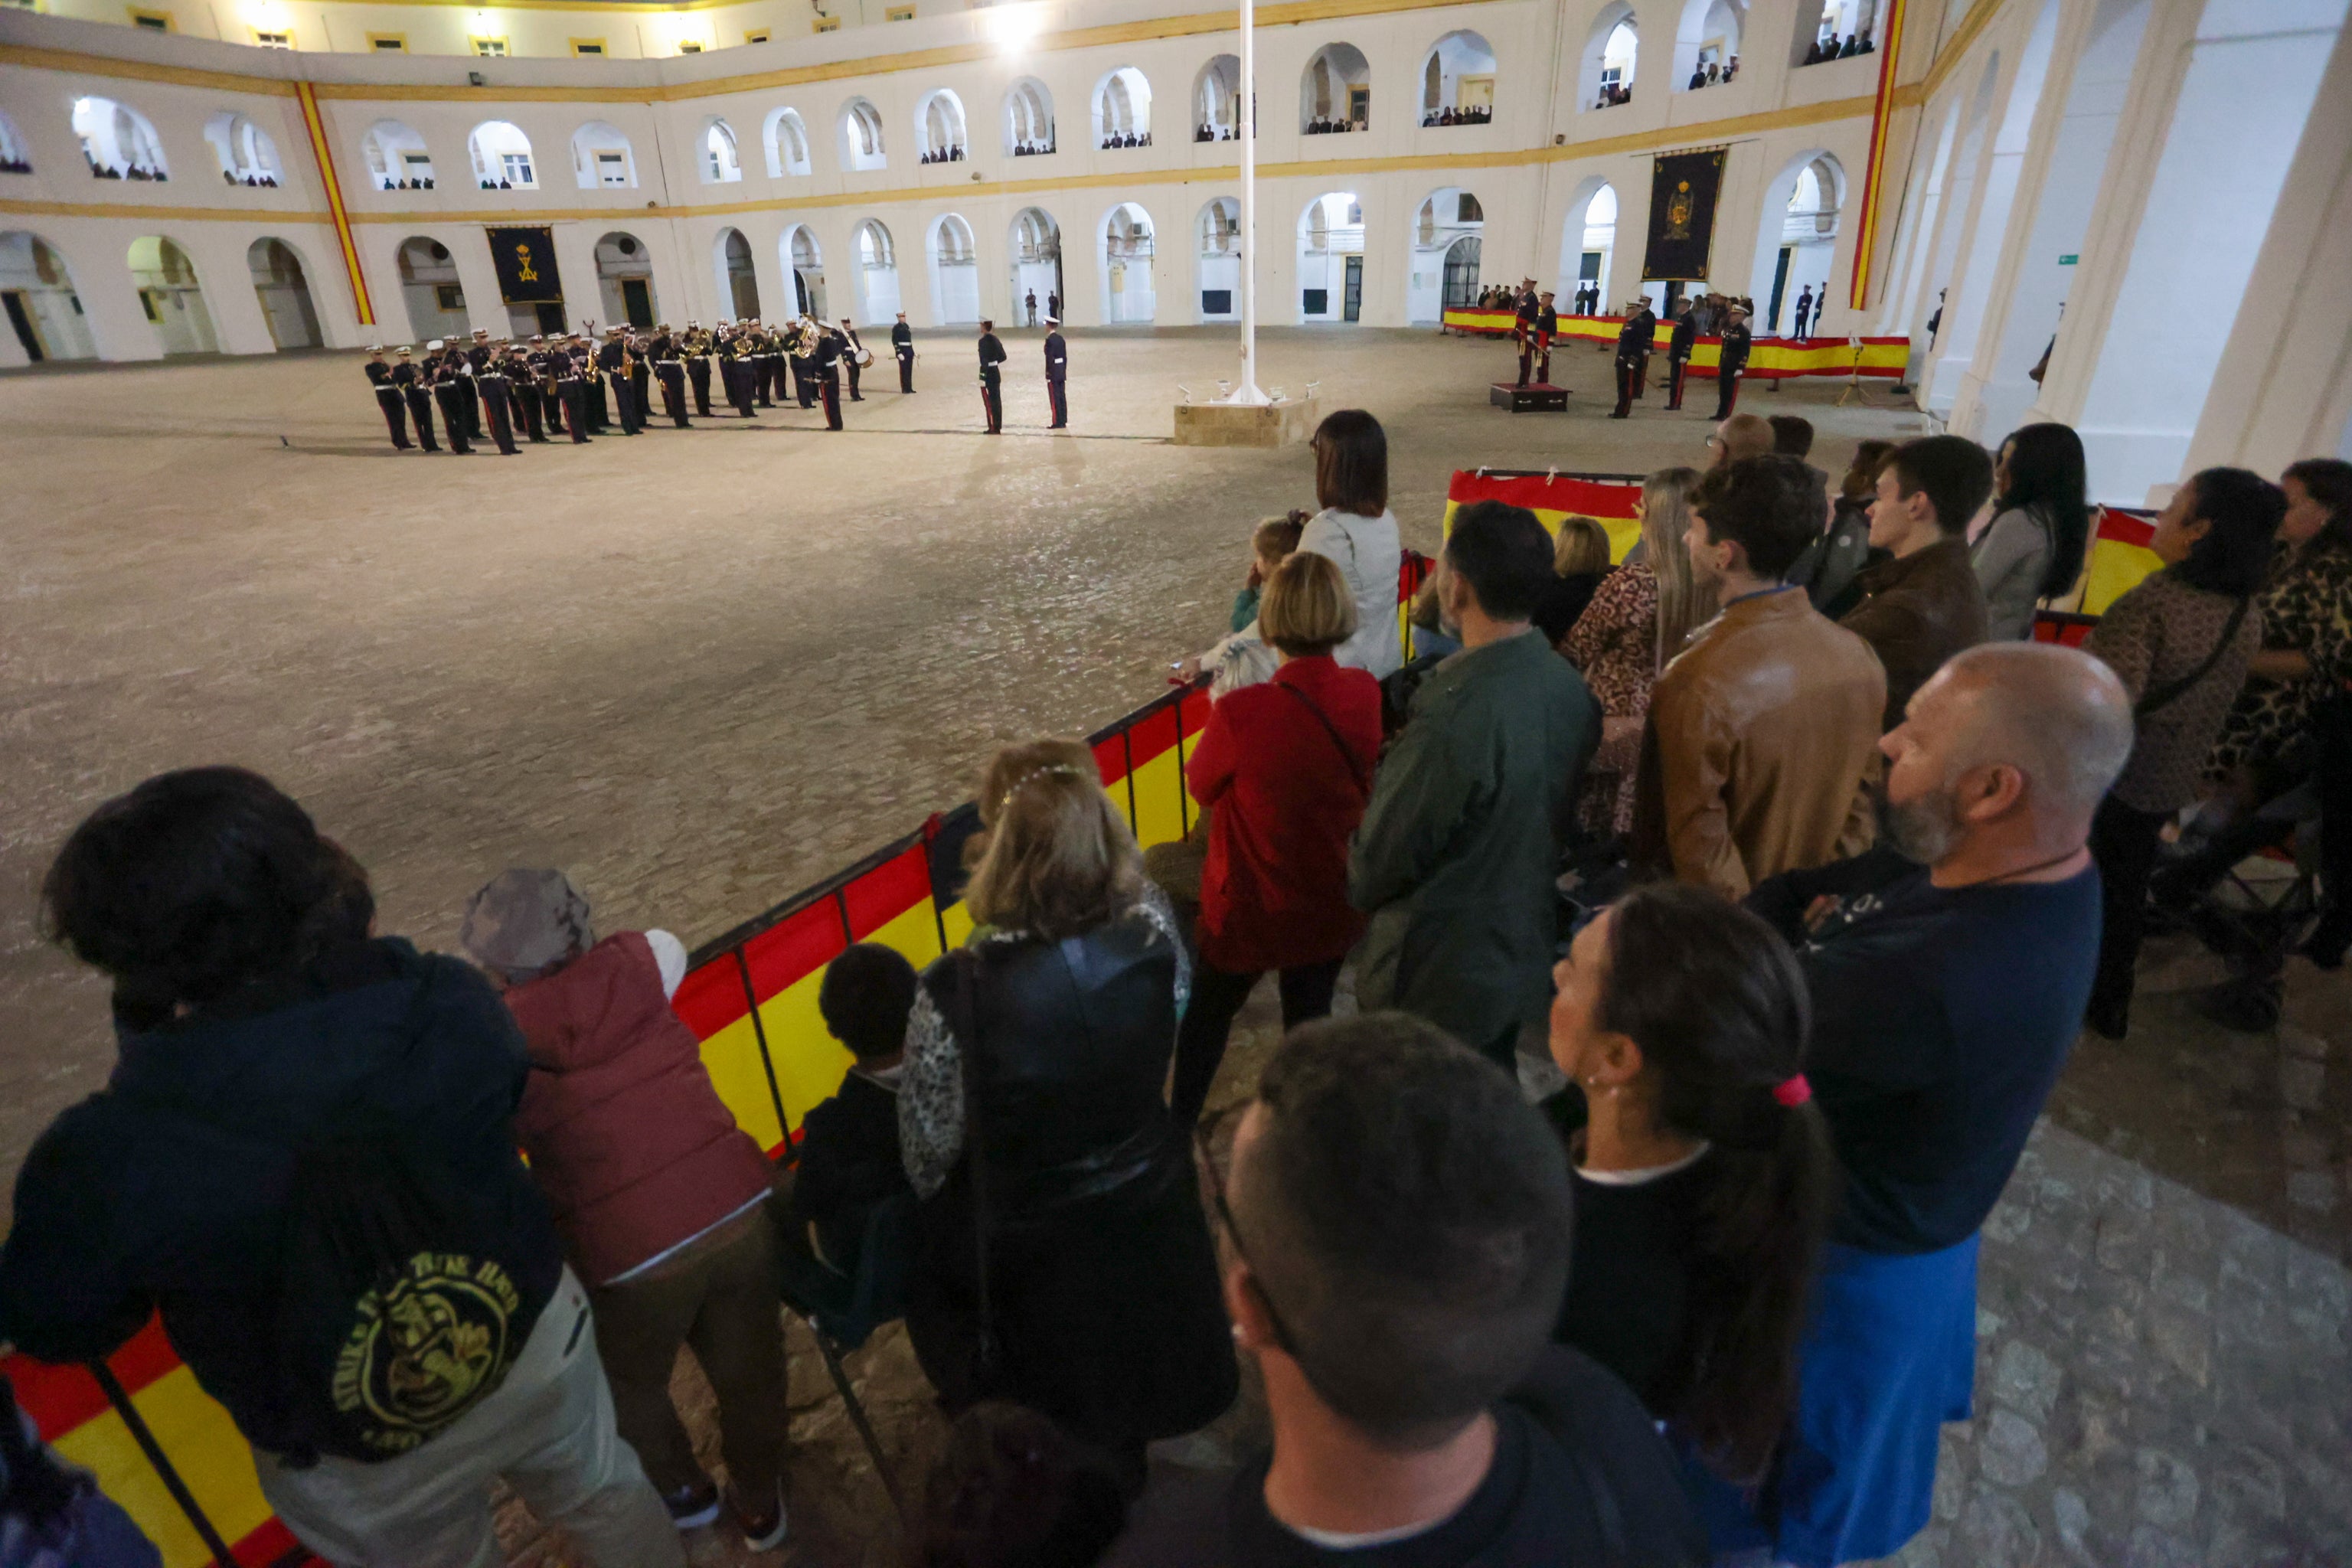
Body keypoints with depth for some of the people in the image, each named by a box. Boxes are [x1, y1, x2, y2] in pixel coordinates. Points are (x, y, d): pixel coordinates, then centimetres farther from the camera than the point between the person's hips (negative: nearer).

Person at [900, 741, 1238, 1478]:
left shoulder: (955, 997, -36)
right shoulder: (1154, 931, -27)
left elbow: (929, 1152, -19)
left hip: (1034, 1257, -3)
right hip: (1149, 1220, 4)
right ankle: (1126, 1482, 63)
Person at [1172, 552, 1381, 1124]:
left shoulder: (1241, 713, -30)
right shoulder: (1367, 695, -15)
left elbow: (1200, 786, -11)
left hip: (1250, 910, -3)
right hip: (1332, 906, 4)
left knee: (1207, 1017, 23)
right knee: (1311, 1021, 25)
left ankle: (1179, 1127, 44)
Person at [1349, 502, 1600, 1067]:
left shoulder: (1453, 717, -32)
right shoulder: (1572, 689, -6)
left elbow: (1381, 861, -20)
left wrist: (1357, 886, 1)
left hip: (1436, 980, -7)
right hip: (1523, 959, 7)